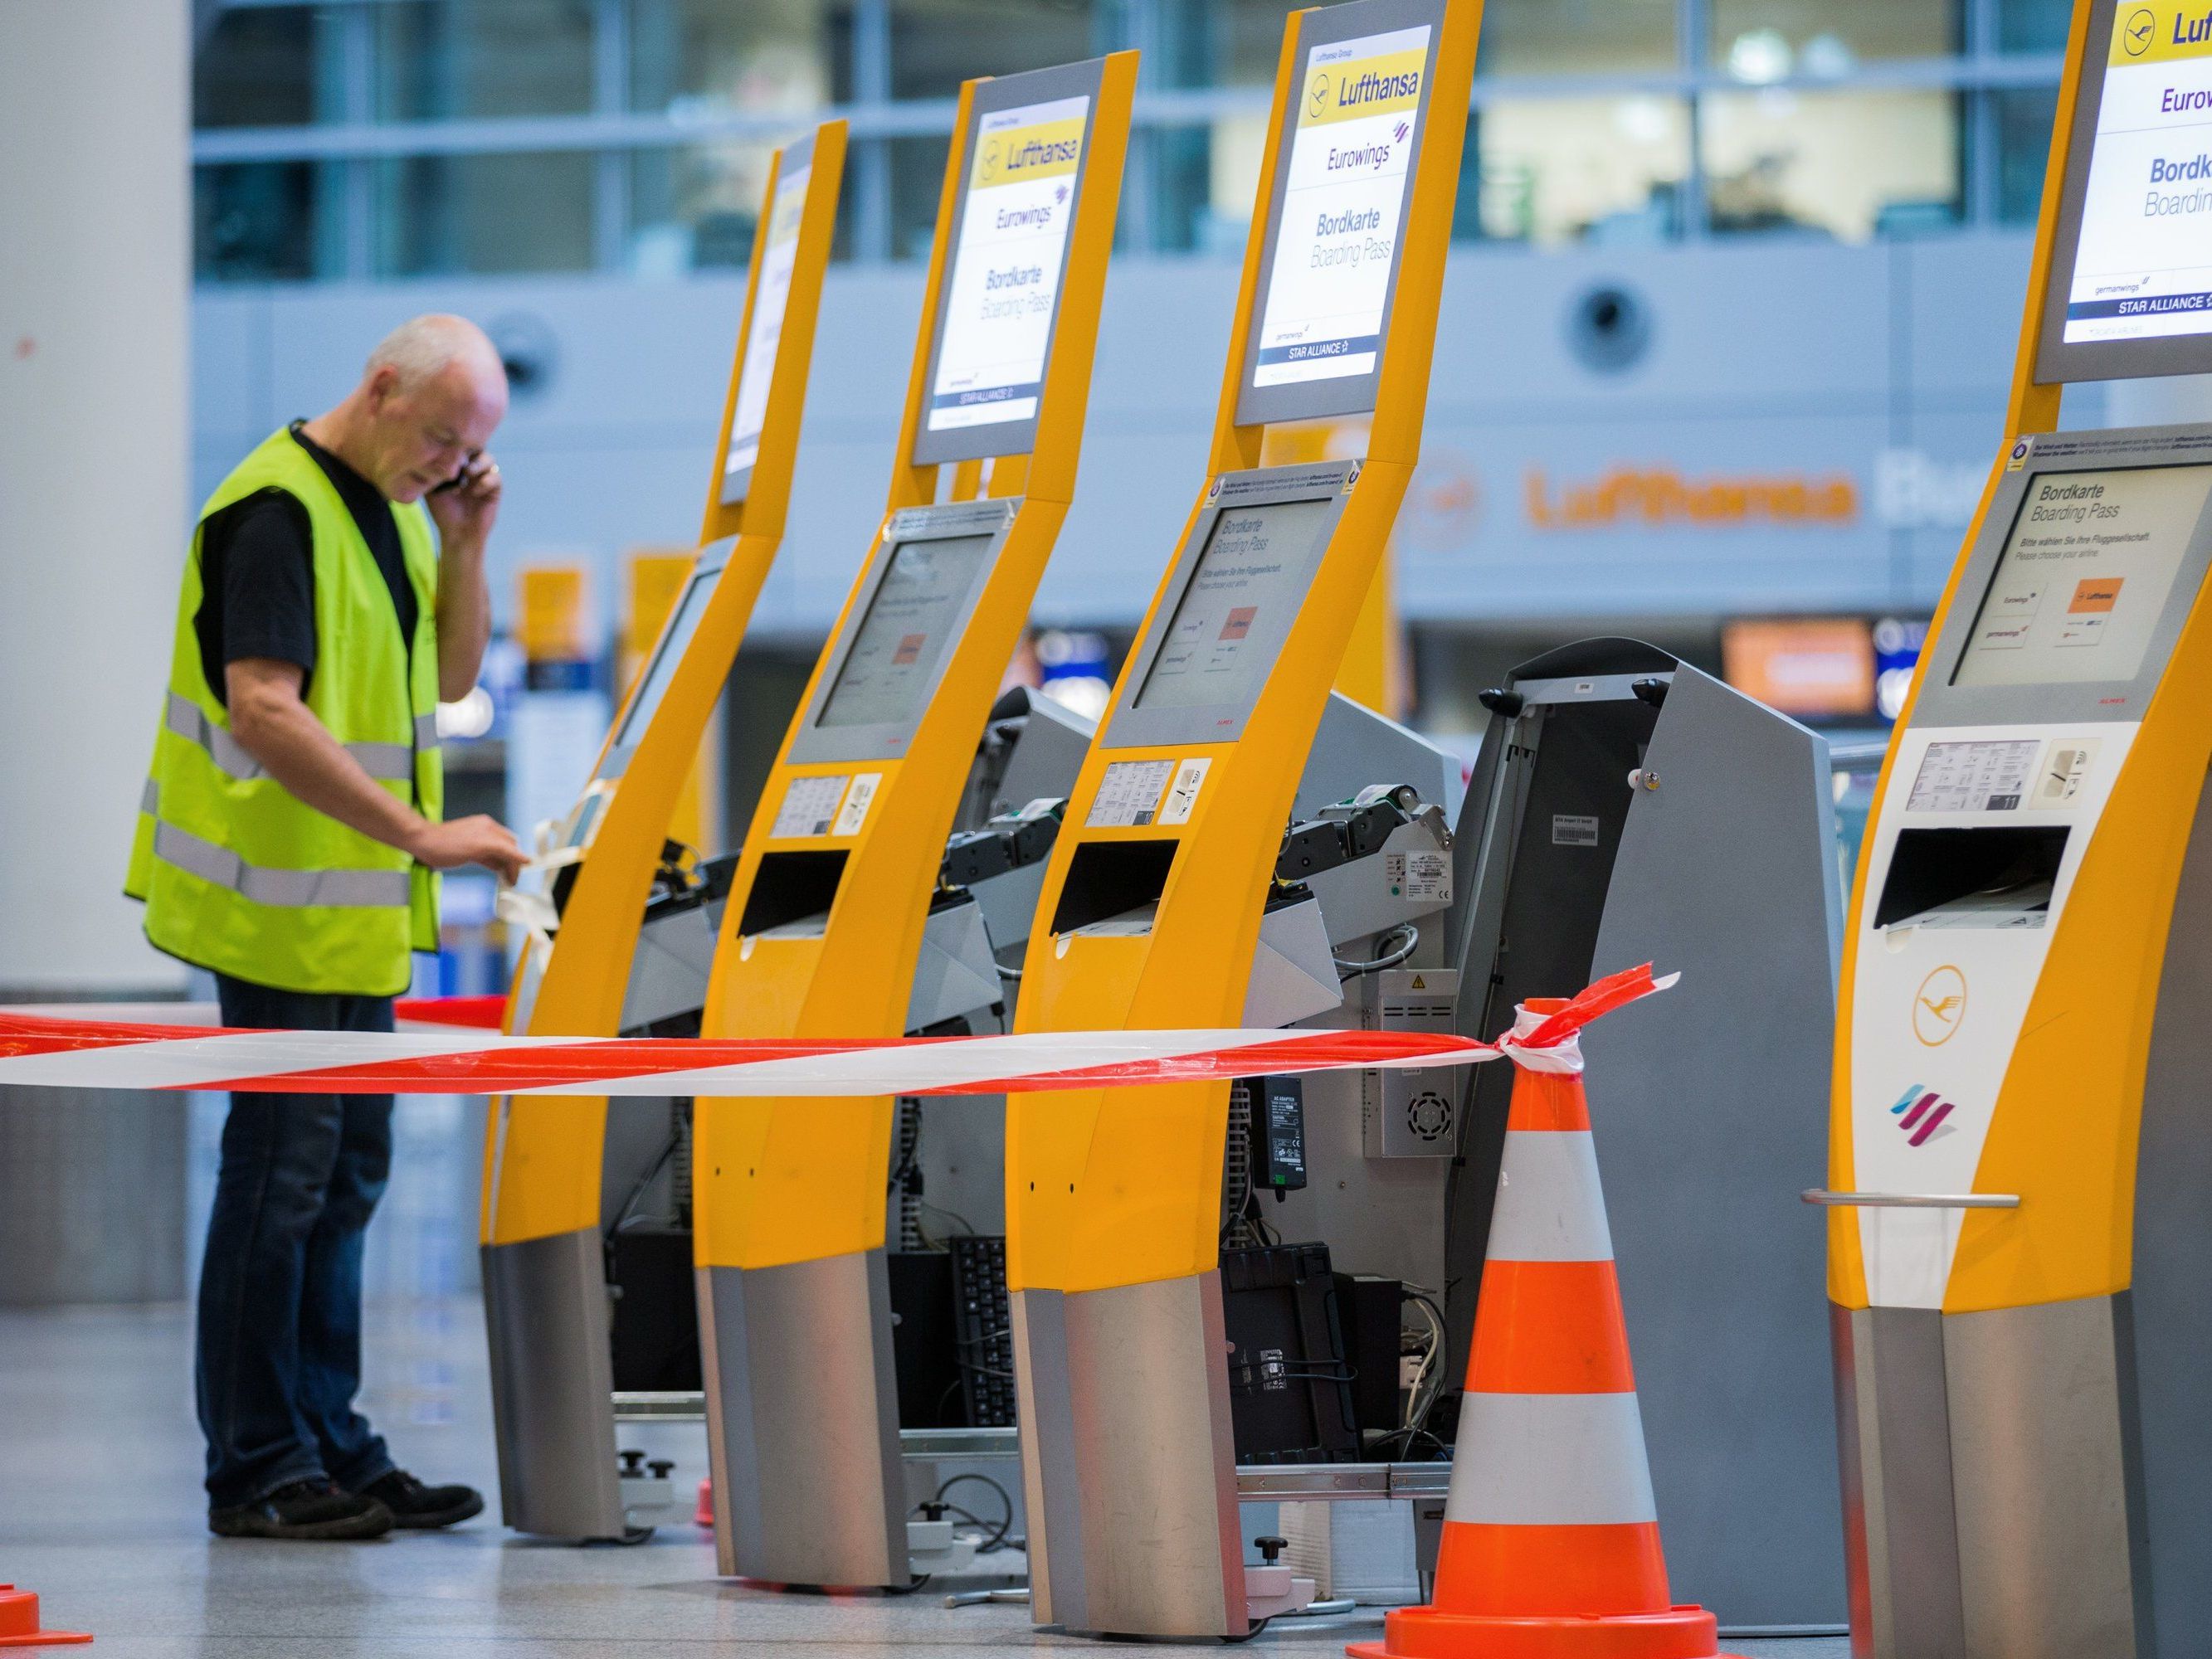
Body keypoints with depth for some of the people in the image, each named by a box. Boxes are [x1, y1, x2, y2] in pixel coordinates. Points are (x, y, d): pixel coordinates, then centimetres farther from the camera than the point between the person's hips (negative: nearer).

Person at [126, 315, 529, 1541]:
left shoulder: (395, 504, 11)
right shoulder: (277, 512, -18)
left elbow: (450, 677, 17)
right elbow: (264, 709, -28)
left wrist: (464, 546, 0)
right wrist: (421, 834, -28)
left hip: (358, 907, 9)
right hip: (283, 905, -9)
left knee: (345, 1171, 12)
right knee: (281, 1168, -6)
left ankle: (329, 1447, 19)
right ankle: (258, 1470, 0)